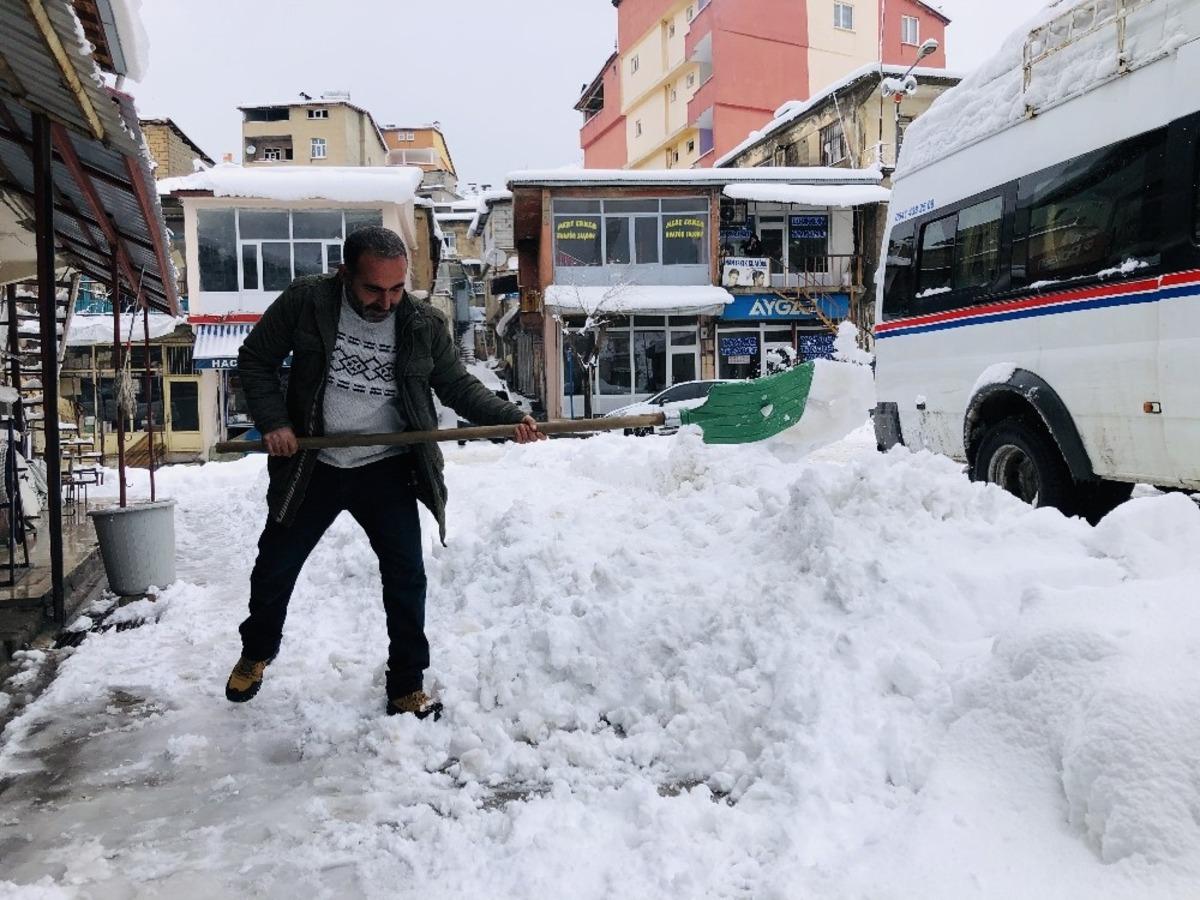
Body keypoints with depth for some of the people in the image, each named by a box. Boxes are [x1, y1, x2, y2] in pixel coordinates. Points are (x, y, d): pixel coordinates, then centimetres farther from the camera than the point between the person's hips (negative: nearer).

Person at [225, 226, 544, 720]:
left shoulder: (424, 324, -8)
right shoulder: (305, 301, -11)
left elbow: (460, 387, 1)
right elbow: (255, 360, 0)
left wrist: (511, 418, -15)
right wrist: (272, 420, -12)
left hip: (386, 471, 0)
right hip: (311, 467, 1)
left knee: (406, 579, -1)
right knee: (274, 569, 15)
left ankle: (407, 688, 17)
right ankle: (256, 654, 44)